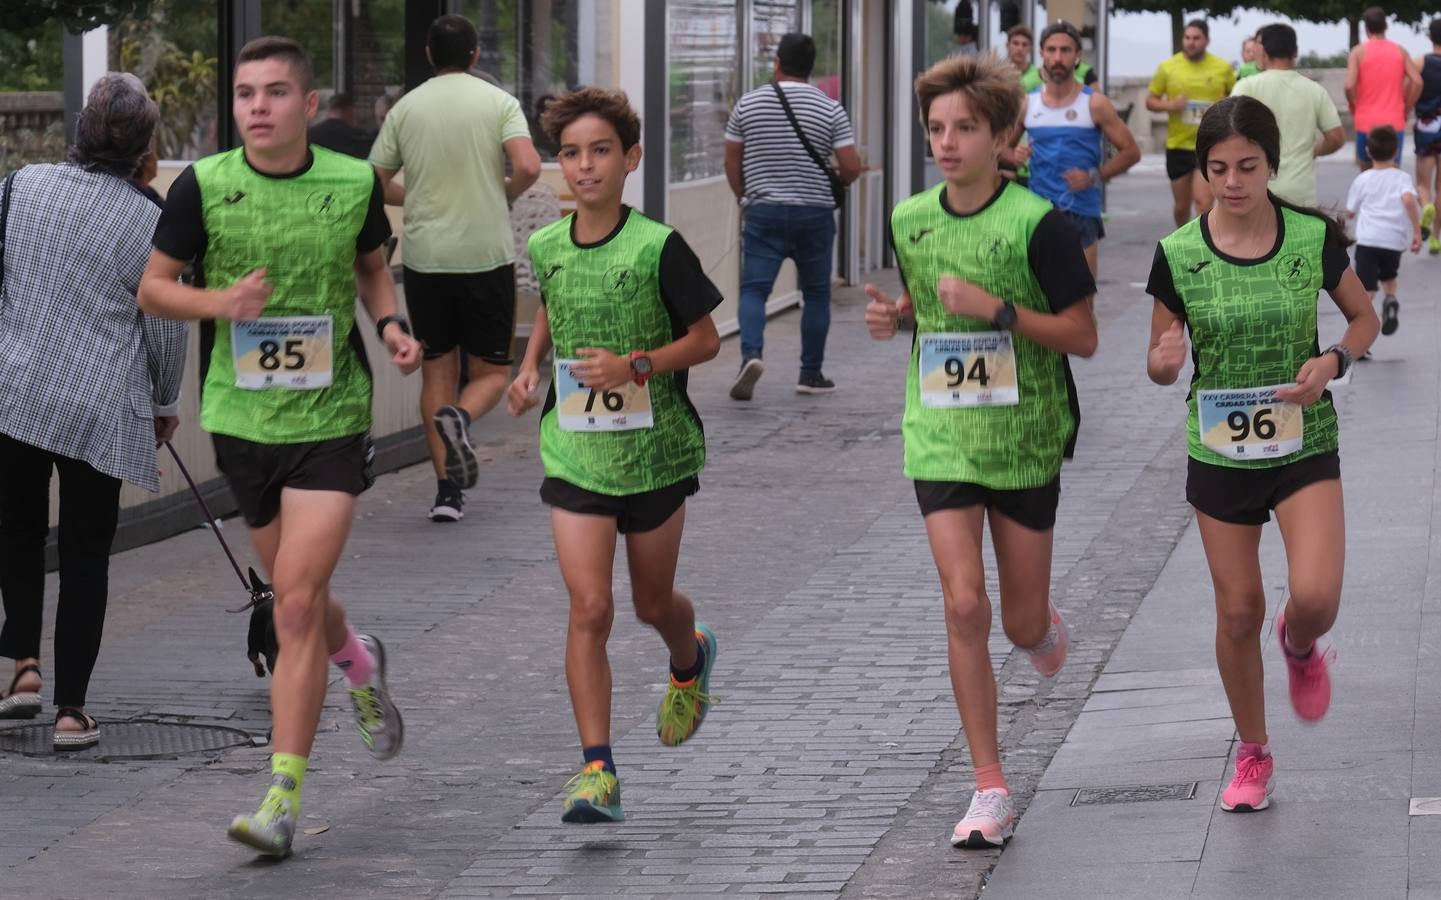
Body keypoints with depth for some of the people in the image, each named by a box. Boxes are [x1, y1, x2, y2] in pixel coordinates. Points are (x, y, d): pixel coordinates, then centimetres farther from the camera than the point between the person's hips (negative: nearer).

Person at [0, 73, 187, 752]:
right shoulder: (149, 222, -8)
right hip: (102, 408, -1)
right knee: (85, 555, 8)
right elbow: (166, 329, 0)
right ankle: (71, 709, 6)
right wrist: (165, 404, 16)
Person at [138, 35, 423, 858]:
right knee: (299, 598, 17)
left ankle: (285, 793, -10)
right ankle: (360, 666, 52)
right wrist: (216, 301, -17)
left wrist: (391, 325, -2)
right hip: (241, 416, 2)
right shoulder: (203, 187, -6)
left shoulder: (354, 183, -4)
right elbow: (152, 287, 2)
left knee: (297, 605, -13)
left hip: (331, 417, -2)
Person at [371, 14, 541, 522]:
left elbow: (377, 184, 6)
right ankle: (460, 417, -25)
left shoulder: (407, 108, 5)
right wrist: (505, 194, 6)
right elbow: (528, 167, -15)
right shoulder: (499, 103, -1)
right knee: (491, 371, 8)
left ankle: (448, 489, 3)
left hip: (425, 257, 2)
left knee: (437, 371, 9)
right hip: (487, 256, -2)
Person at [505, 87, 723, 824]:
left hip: (653, 450, -2)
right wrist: (530, 369, 5)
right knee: (589, 607, -11)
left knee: (652, 602, 15)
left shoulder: (657, 248, -12)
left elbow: (705, 340, -6)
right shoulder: (546, 248, 0)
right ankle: (597, 772, -11)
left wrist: (636, 365, -21)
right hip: (575, 452, 2)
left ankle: (690, 660, 53)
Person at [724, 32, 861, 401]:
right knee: (816, 294, 13)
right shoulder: (830, 109, -3)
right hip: (815, 214, 0)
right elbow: (851, 167, -7)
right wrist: (835, 180, 15)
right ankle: (811, 374, 17)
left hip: (764, 212, 0)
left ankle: (751, 354, -27)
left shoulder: (748, 104, 1)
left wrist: (743, 198, 21)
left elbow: (732, 161, 6)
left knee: (754, 289, -2)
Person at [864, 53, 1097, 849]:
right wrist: (894, 314, -1)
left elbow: (1082, 336, -11)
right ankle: (990, 791, -6)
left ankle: (1045, 628, 49)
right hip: (941, 443, 2)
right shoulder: (909, 221, 2)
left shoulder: (1037, 224, -12)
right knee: (964, 606, -11)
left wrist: (996, 309, -22)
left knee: (1022, 625, 7)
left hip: (1024, 445, -2)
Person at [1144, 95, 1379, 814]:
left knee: (1316, 597, -17)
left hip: (1304, 443, -1)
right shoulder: (1178, 255, -8)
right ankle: (1252, 754, 27)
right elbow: (1161, 362, 2)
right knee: (1238, 611, 6)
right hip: (1220, 451, 1)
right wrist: (1164, 363, -23)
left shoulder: (1314, 238, -8)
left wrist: (1333, 361, -14)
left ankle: (1299, 647, 22)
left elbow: (1363, 317, 7)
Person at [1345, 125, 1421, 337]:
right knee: (1388, 276, 30)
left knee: (1365, 289, -7)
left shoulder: (1362, 180, 7)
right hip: (1395, 240, 1)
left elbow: (1350, 212, 12)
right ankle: (1390, 300, 0)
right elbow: (1409, 200, -15)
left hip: (1367, 239, -1)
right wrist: (1417, 231, -12)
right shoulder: (1402, 178, 5)